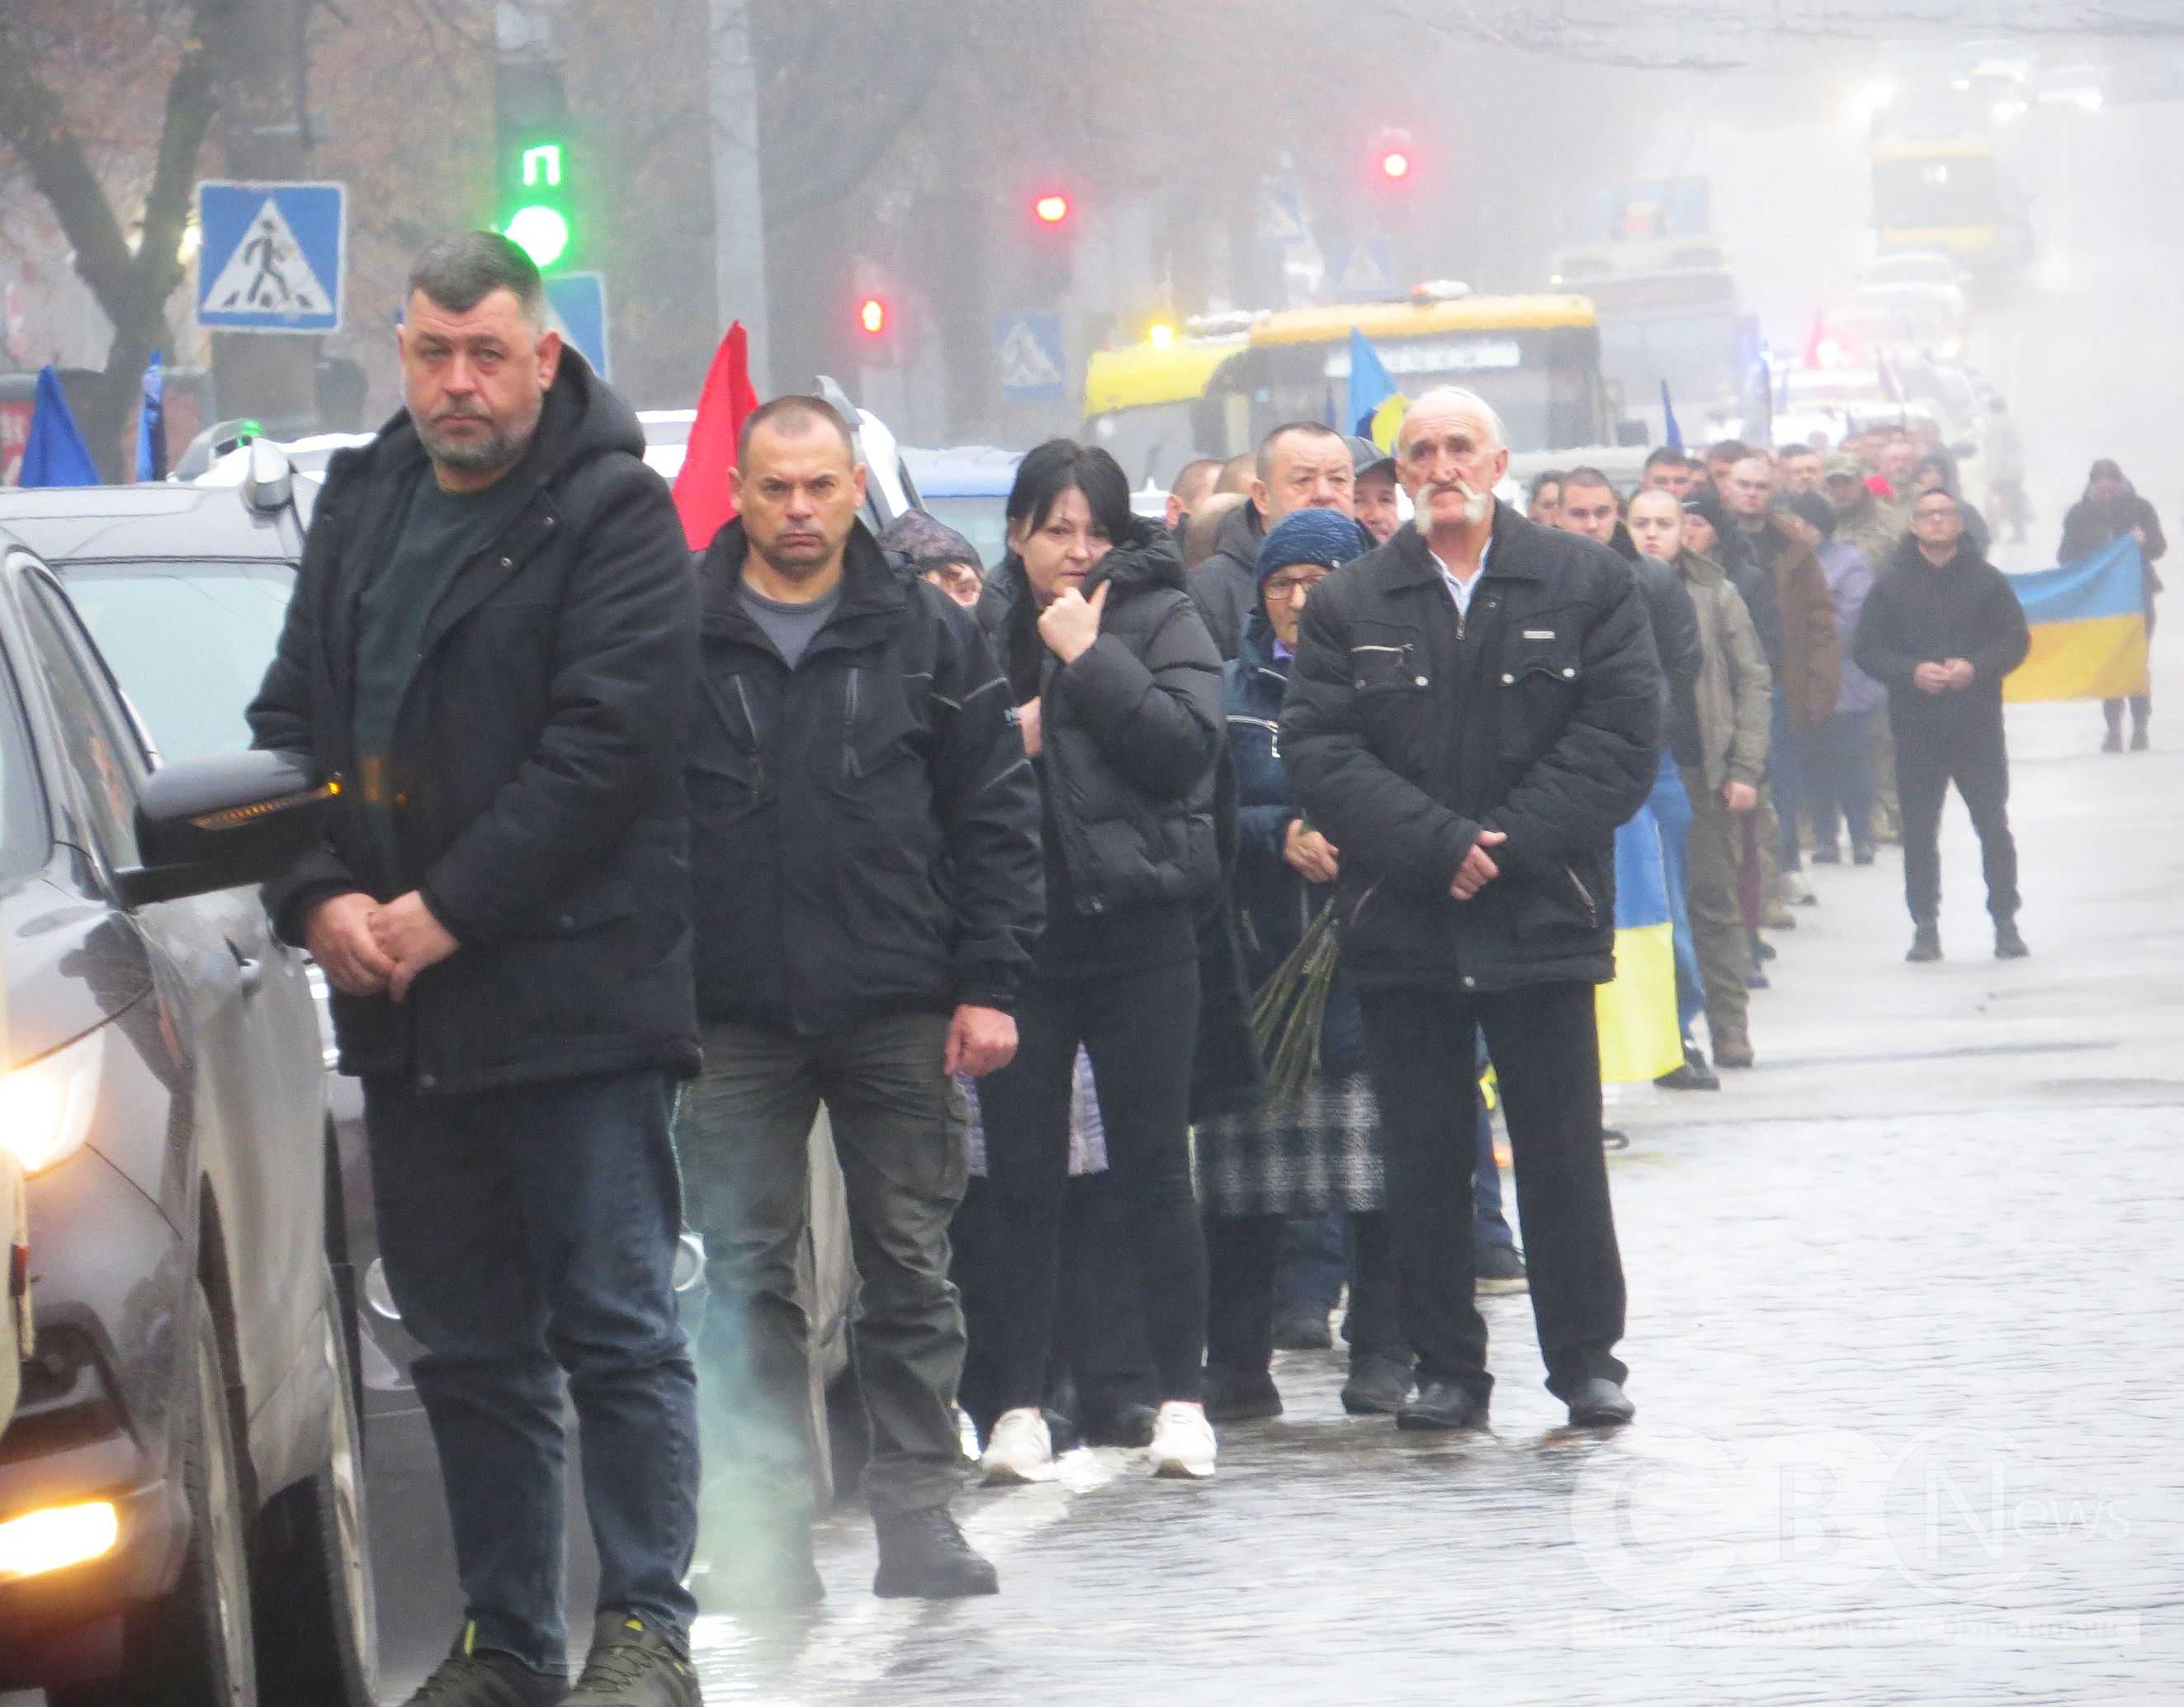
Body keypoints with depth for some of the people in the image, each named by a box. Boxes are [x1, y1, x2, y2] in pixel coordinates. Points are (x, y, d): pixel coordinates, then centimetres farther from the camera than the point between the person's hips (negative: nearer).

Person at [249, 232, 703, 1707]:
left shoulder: (614, 516, -6)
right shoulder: (362, 508, 15)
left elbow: (607, 741, -15)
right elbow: (290, 721, 14)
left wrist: (447, 911, -15)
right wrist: (317, 899, -3)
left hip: (576, 995, -7)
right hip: (401, 1003, 7)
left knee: (616, 1326, -5)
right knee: (467, 1347, 10)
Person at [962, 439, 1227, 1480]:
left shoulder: (1159, 619, 1)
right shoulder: (981, 631, 7)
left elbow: (1188, 747, -13)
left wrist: (1088, 656, -12)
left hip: (1137, 932, -2)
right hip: (1017, 934, 2)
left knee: (1153, 1169, 1)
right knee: (1021, 1178, 3)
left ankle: (1180, 1396, 7)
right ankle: (1018, 1404, 6)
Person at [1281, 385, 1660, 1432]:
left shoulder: (1586, 587, 4)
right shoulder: (1348, 607, 7)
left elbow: (1621, 738, -4)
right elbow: (1318, 753, -3)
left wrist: (1505, 845, -12)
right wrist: (1438, 845, -14)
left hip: (1543, 917, -1)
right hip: (1403, 931, 1)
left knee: (1563, 1154, 2)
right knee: (1422, 1159, 4)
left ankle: (1586, 1359, 12)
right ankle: (1445, 1368, 12)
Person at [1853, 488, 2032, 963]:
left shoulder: (1987, 581, 5)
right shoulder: (1891, 585, 5)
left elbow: (2016, 640, 4)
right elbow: (1866, 651, 2)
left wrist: (1975, 667, -14)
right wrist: (1912, 672, -15)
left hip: (1977, 722, 0)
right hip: (1916, 724, 0)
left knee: (1993, 825, 3)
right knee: (1919, 830, 1)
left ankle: (2005, 923, 12)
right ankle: (1925, 927, 8)